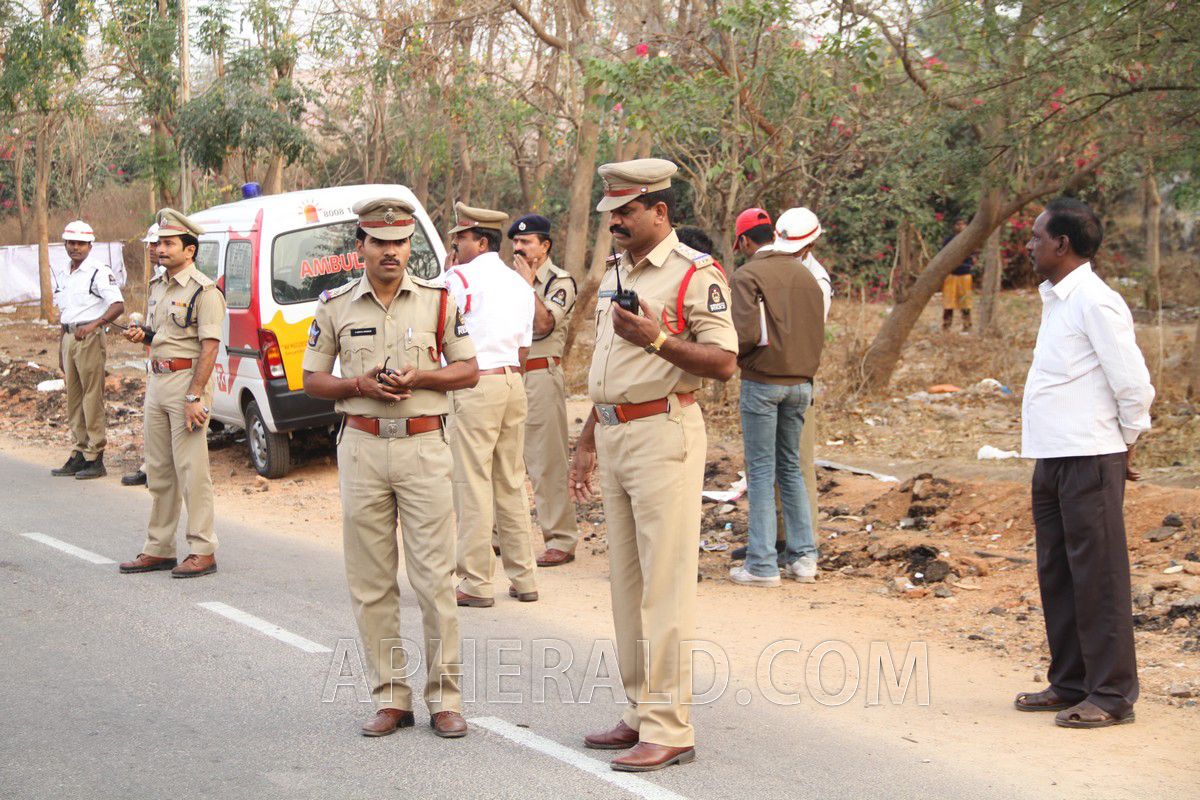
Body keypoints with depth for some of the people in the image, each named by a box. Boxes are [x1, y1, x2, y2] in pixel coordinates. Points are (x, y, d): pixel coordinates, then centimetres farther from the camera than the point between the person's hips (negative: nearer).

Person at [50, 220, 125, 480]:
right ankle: (78, 455, 18)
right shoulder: (68, 275, 17)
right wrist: (61, 349, 21)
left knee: (92, 398, -8)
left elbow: (118, 306, -19)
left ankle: (95, 458, -6)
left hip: (89, 339, -9)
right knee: (73, 399, 11)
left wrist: (93, 325, -32)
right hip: (68, 338, 9)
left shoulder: (99, 272, -9)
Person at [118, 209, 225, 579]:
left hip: (187, 379, -9)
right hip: (157, 381, 9)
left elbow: (209, 347, -16)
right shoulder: (157, 286, 15)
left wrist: (194, 397, -21)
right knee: (158, 471, 12)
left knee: (191, 470, -7)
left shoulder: (203, 291, -12)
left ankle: (202, 551, -1)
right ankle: (158, 549, 20)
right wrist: (142, 335, 3)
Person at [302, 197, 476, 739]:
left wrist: (418, 377, -11)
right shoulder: (335, 306, 5)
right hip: (362, 446, 1)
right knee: (370, 582, 4)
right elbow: (311, 379, 9)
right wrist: (360, 384, -10)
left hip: (424, 446, -1)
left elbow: (468, 371, 7)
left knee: (436, 577, -2)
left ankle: (444, 697, 7)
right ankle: (390, 696, 13)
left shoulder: (438, 300, 4)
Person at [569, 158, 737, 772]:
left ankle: (670, 729, -6)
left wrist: (657, 339, -26)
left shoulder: (695, 274, -9)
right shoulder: (614, 276, 17)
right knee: (626, 581, 11)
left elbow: (724, 363, -16)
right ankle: (640, 714, 19)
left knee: (664, 583, -8)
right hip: (614, 436, 9)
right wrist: (587, 443, 23)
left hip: (664, 435, -9)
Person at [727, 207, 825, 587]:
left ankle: (762, 564, -2)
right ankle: (803, 556, 15)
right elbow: (817, 335, 9)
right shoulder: (809, 280, 9)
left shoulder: (749, 275, -8)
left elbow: (746, 333, -17)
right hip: (801, 382, 5)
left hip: (762, 381, -5)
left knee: (761, 471, -1)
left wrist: (736, 357, 2)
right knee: (790, 468, 15)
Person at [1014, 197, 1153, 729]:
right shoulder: (1056, 300, 16)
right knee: (1057, 577, 14)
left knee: (1097, 578, -4)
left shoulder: (1095, 302, -13)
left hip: (1088, 461, -10)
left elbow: (1134, 384, -14)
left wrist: (1125, 447, -4)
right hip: (1052, 460, 10)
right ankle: (1070, 684, 23)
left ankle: (1111, 695, 1)